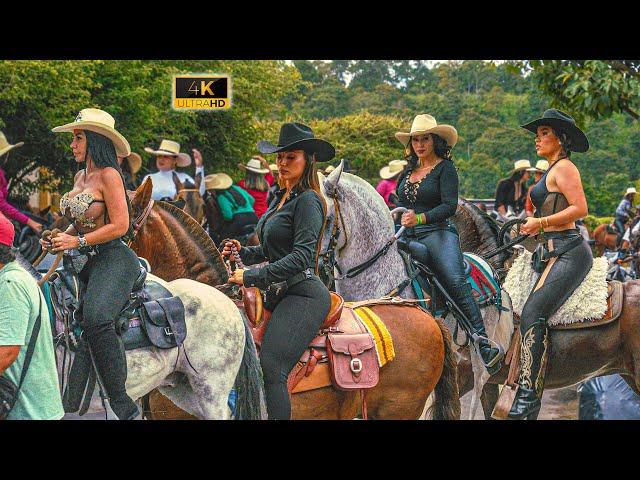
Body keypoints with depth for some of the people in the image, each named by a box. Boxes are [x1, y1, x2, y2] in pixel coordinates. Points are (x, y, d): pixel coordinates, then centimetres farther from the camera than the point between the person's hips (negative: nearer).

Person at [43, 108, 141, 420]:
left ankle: (122, 405, -26)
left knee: (96, 318, -32)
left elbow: (119, 225, -16)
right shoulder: (81, 176, 15)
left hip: (113, 260, -10)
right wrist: (61, 238, 6)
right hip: (85, 263, 10)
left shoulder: (108, 175, -10)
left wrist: (77, 241, -15)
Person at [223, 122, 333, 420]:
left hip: (302, 294, -10)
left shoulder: (308, 200, -11)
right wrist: (243, 253, 9)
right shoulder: (281, 199, 18)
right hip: (280, 294, 10)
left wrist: (252, 277, -21)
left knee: (270, 369, -23)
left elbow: (301, 256, -21)